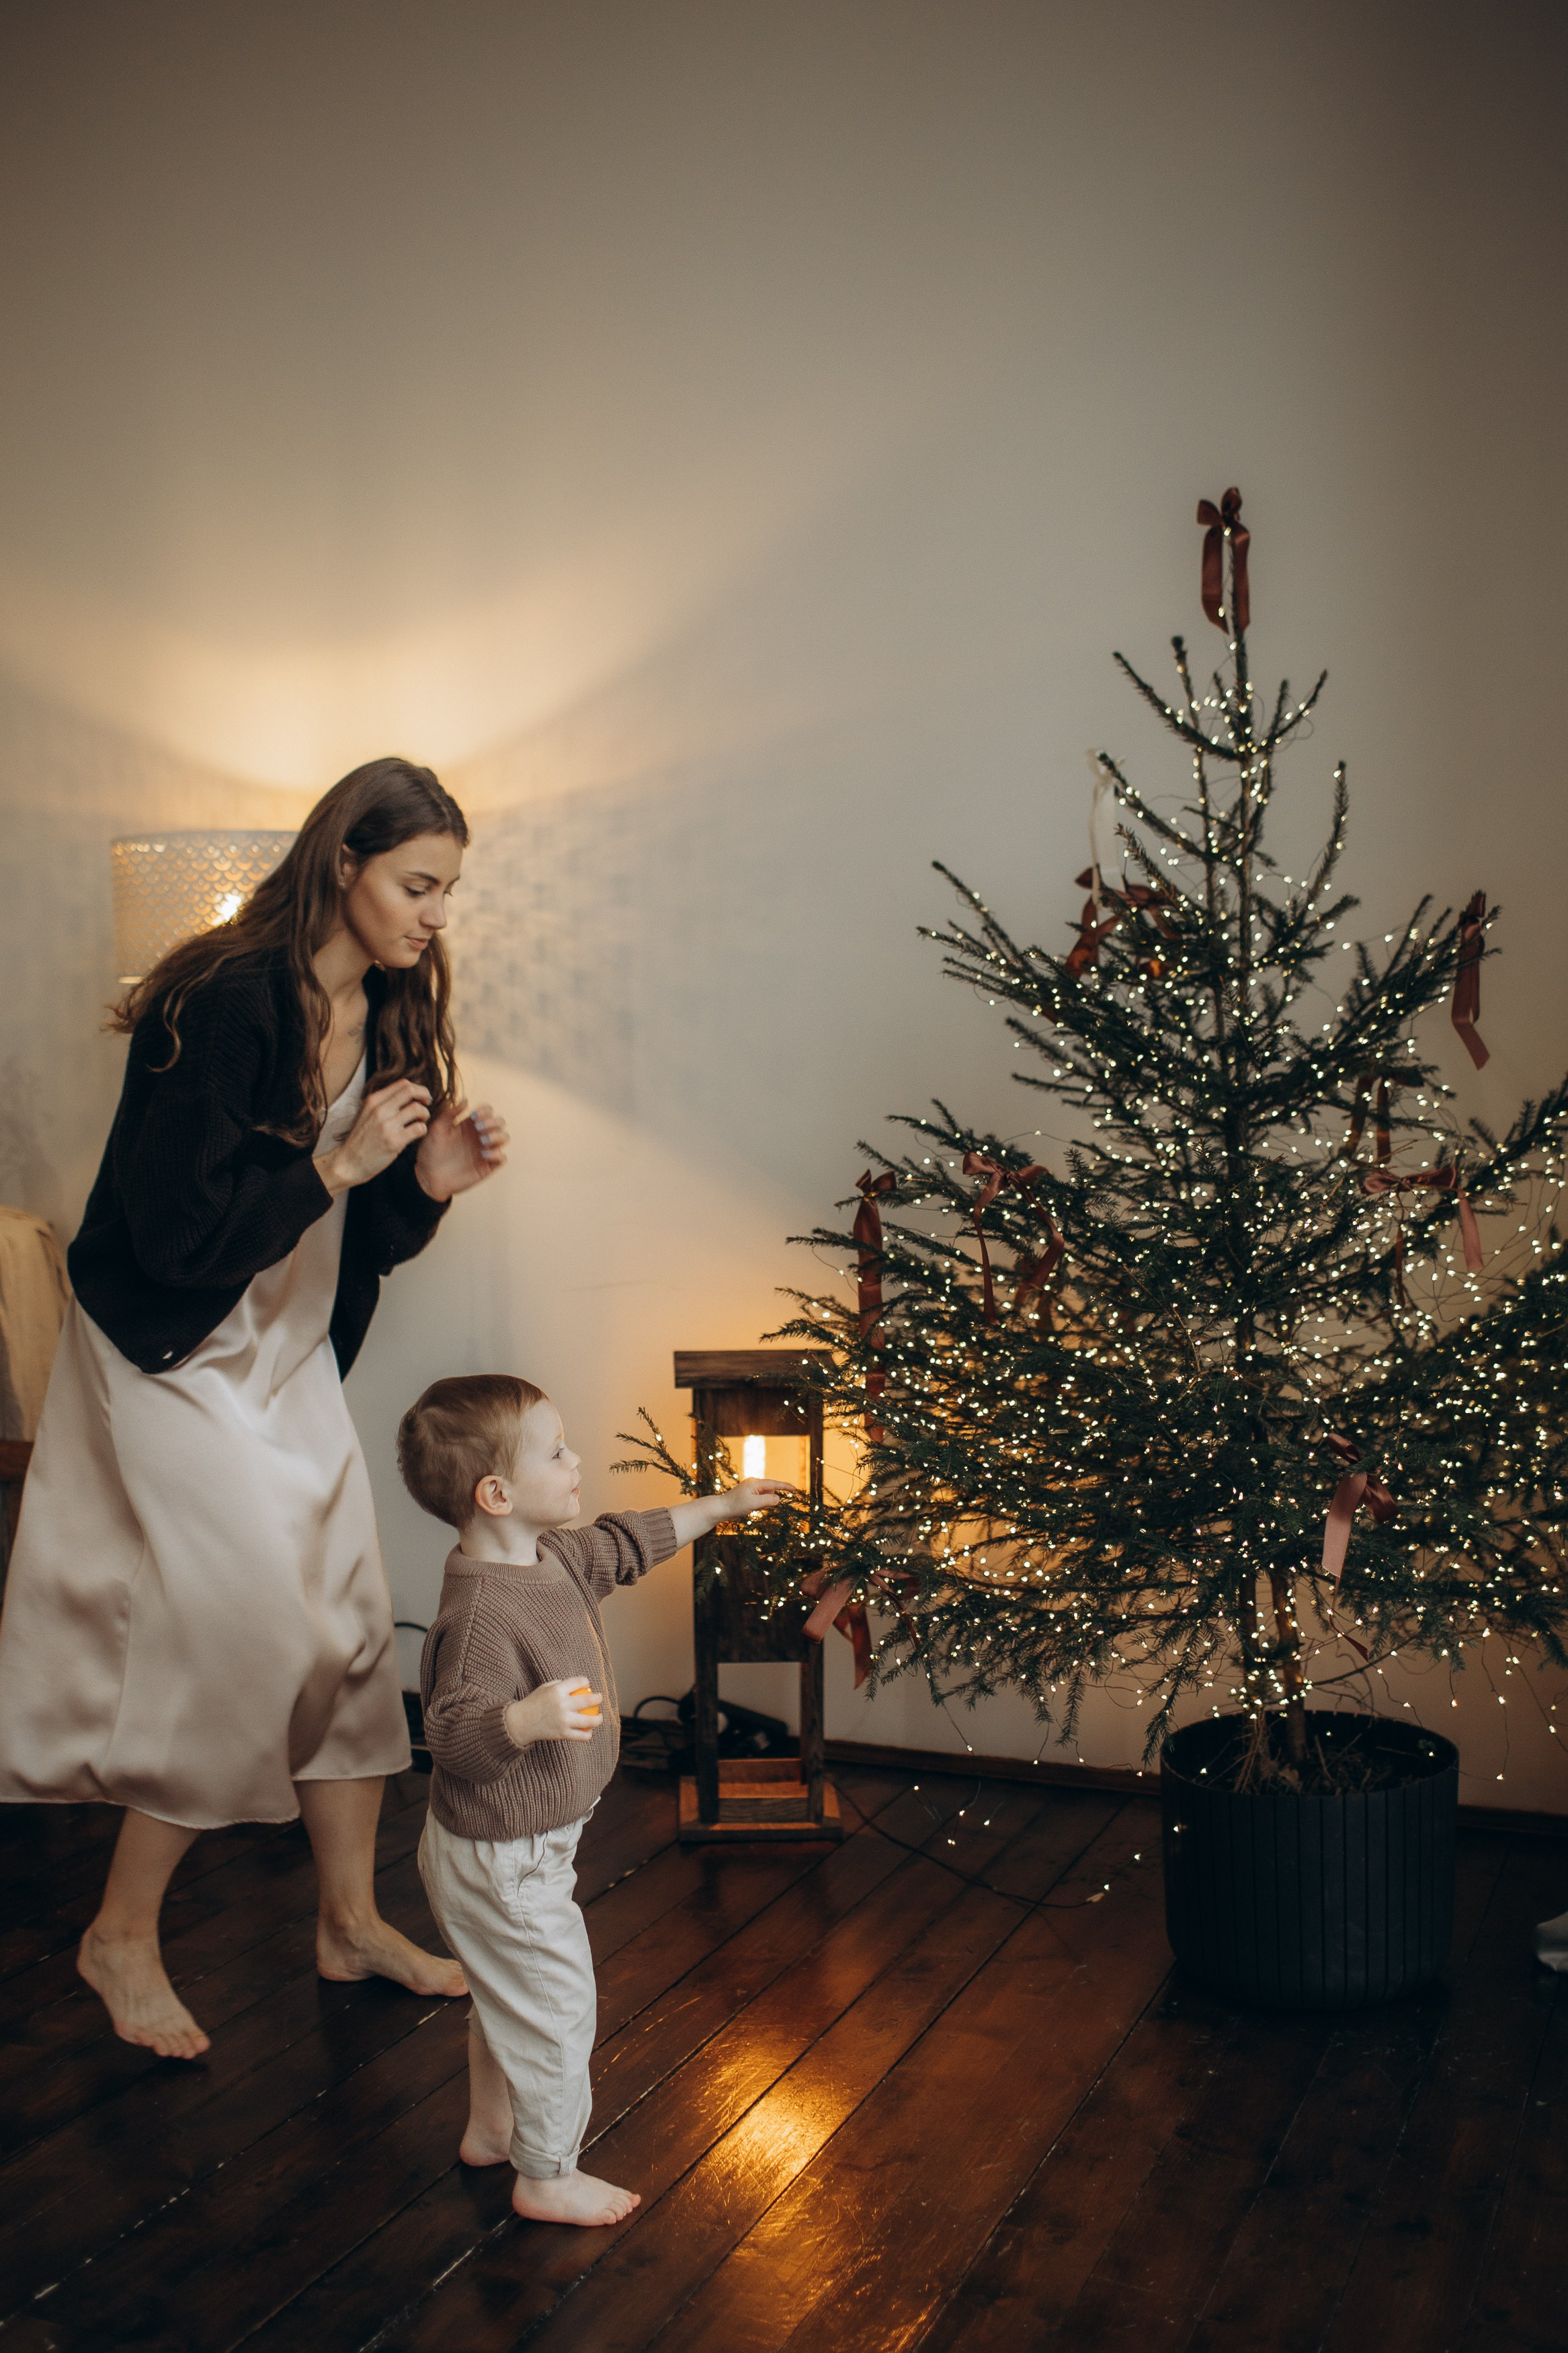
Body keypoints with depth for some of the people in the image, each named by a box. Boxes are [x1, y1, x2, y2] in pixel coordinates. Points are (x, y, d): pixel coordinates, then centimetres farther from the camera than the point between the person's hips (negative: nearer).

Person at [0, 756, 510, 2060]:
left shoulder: (386, 1015, 2)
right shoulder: (226, 1001, -23)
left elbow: (367, 1240, 7)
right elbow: (176, 1230, -24)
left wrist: (432, 1182, -13)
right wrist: (340, 1165, -27)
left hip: (295, 1365, 8)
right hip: (175, 1363, -8)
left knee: (351, 1631, 8)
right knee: (249, 1638, -8)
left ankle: (352, 1918, 25)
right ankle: (123, 1935, 13)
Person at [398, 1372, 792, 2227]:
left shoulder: (550, 1557, -3)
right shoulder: (482, 1611, -34)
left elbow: (625, 1545, 14)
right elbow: (453, 1734, -39)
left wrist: (722, 1506, 20)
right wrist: (529, 1717, -56)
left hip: (523, 1845, 10)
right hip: (502, 1860, -10)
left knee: (508, 1993, 28)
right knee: (557, 2007, 7)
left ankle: (490, 2126, 49)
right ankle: (547, 2177, 27)